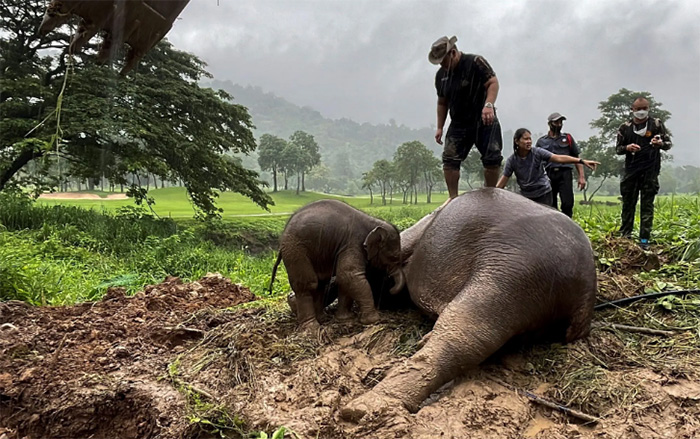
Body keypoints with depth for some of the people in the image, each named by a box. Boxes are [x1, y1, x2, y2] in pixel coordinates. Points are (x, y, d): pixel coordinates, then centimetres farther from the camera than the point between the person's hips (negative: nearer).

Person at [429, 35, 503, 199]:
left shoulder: (475, 62, -9)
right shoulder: (441, 75, 9)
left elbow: (493, 82, -16)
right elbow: (442, 103, 18)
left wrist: (488, 105, -33)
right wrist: (440, 127, 14)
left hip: (484, 120, -4)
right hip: (458, 124, 4)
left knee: (492, 159, -8)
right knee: (450, 159, -9)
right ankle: (453, 199, -4)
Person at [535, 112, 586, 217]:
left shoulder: (568, 138, 14)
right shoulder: (541, 141, 14)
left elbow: (576, 158, 13)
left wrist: (581, 176, 3)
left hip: (564, 174, -1)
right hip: (548, 176, 1)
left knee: (567, 204, -12)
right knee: (550, 206, 2)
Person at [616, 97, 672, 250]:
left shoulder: (656, 124, 4)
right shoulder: (625, 127, 8)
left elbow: (668, 143, 5)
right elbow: (618, 148, 11)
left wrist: (660, 144, -18)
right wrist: (627, 148, -12)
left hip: (650, 171, -1)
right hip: (631, 170, 2)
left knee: (647, 205, 0)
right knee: (628, 203, 6)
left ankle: (644, 240, 3)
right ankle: (625, 236, 16)